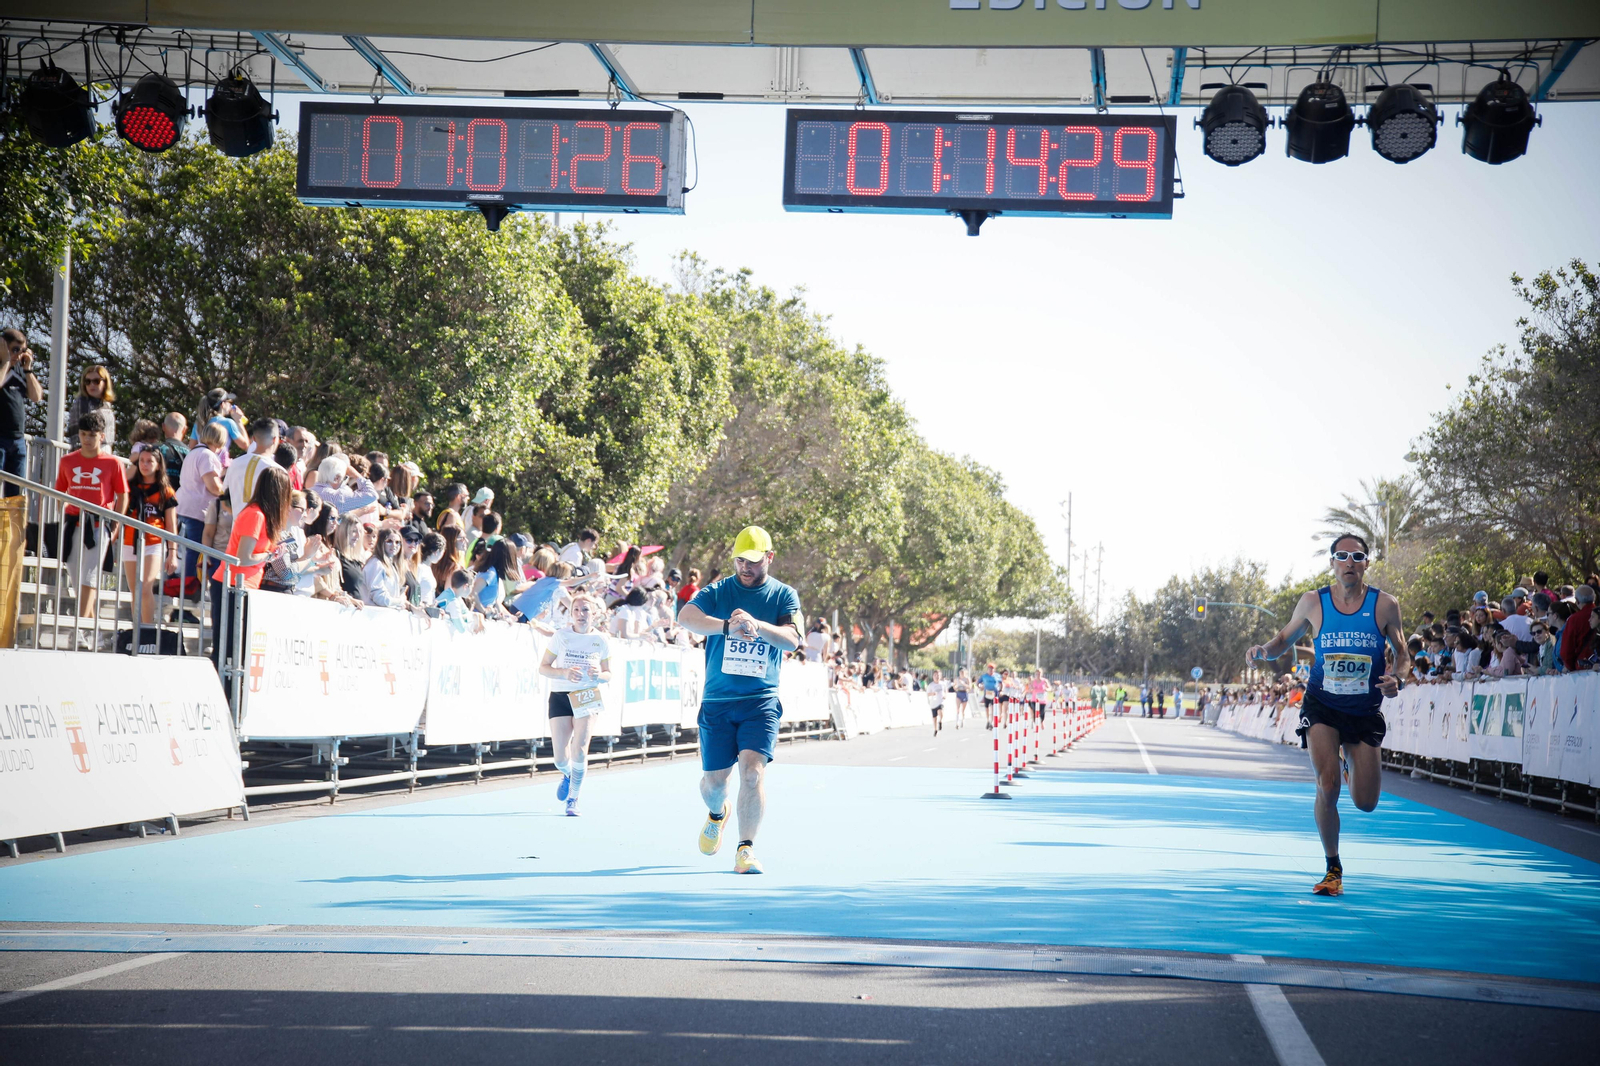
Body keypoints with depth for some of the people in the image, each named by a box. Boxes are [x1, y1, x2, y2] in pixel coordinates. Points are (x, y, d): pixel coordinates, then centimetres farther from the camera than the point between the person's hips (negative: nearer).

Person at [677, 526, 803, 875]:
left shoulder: (784, 596, 3)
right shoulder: (718, 592, 1)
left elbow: (792, 639, -14)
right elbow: (685, 616, -19)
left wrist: (756, 625, -33)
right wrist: (727, 626, -36)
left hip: (761, 701, -1)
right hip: (717, 701, 1)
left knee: (752, 770, -18)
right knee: (713, 780, 8)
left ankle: (746, 849, -9)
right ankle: (717, 814, 43)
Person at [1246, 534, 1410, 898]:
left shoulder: (1385, 605, -5)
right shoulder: (1313, 602, -4)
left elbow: (1402, 654, 5)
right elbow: (1285, 639, 11)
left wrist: (1397, 679, -17)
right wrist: (1264, 650, -11)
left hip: (1365, 713, 1)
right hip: (1322, 707, -1)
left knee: (1366, 803, 3)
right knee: (1327, 787, -19)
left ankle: (1354, 765, 42)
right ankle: (1333, 870, -1)